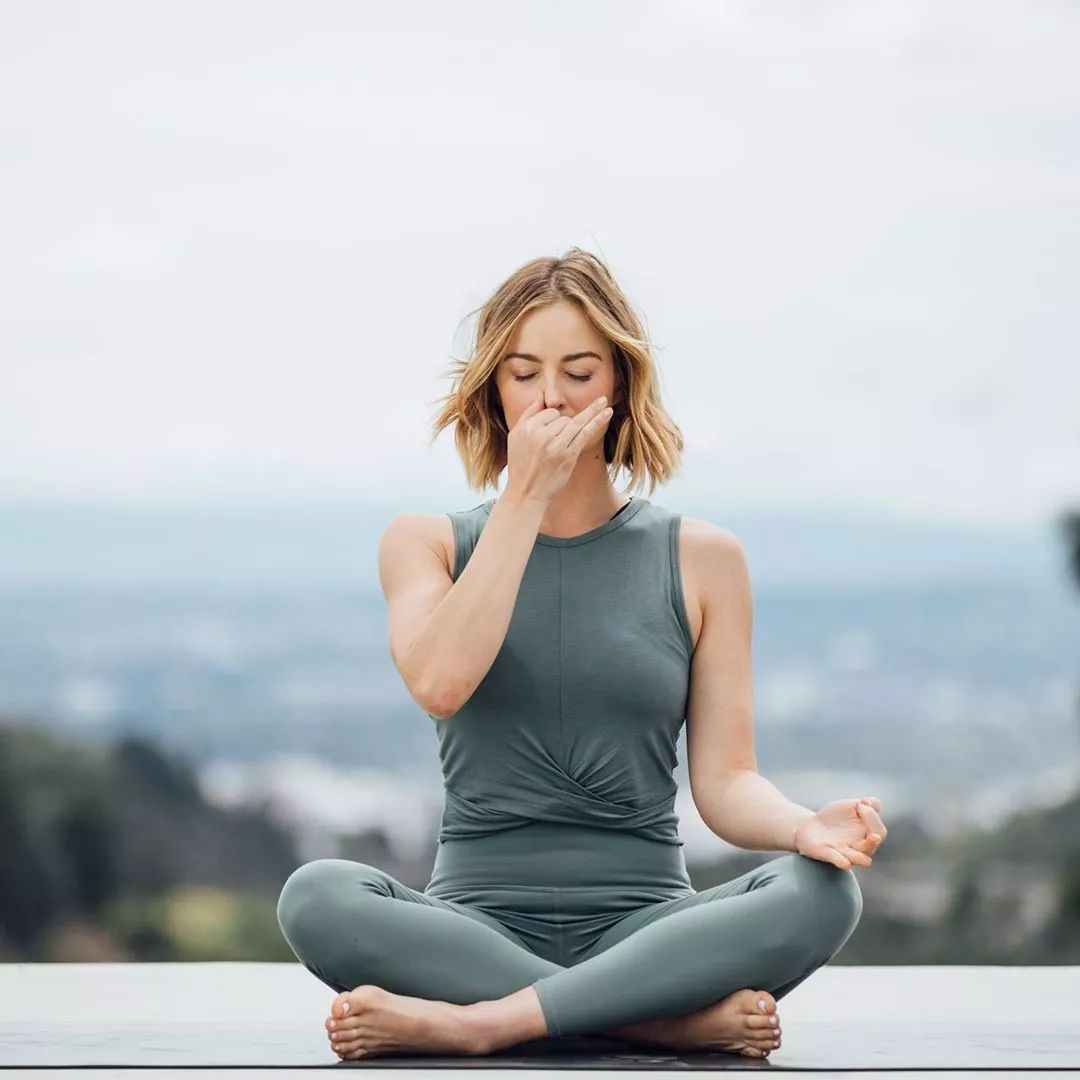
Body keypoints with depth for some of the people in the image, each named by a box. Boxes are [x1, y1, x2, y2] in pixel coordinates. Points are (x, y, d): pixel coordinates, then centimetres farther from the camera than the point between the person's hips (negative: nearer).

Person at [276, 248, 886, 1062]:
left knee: (821, 891, -29)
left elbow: (725, 782, 3)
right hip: (478, 923, 0)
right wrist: (525, 495, -9)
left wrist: (802, 827, -20)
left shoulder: (700, 558, 9)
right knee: (317, 896, -32)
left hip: (642, 925, 1)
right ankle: (676, 1018, -30)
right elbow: (440, 684, -13)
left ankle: (477, 1021, -32)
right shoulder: (428, 543, 9)